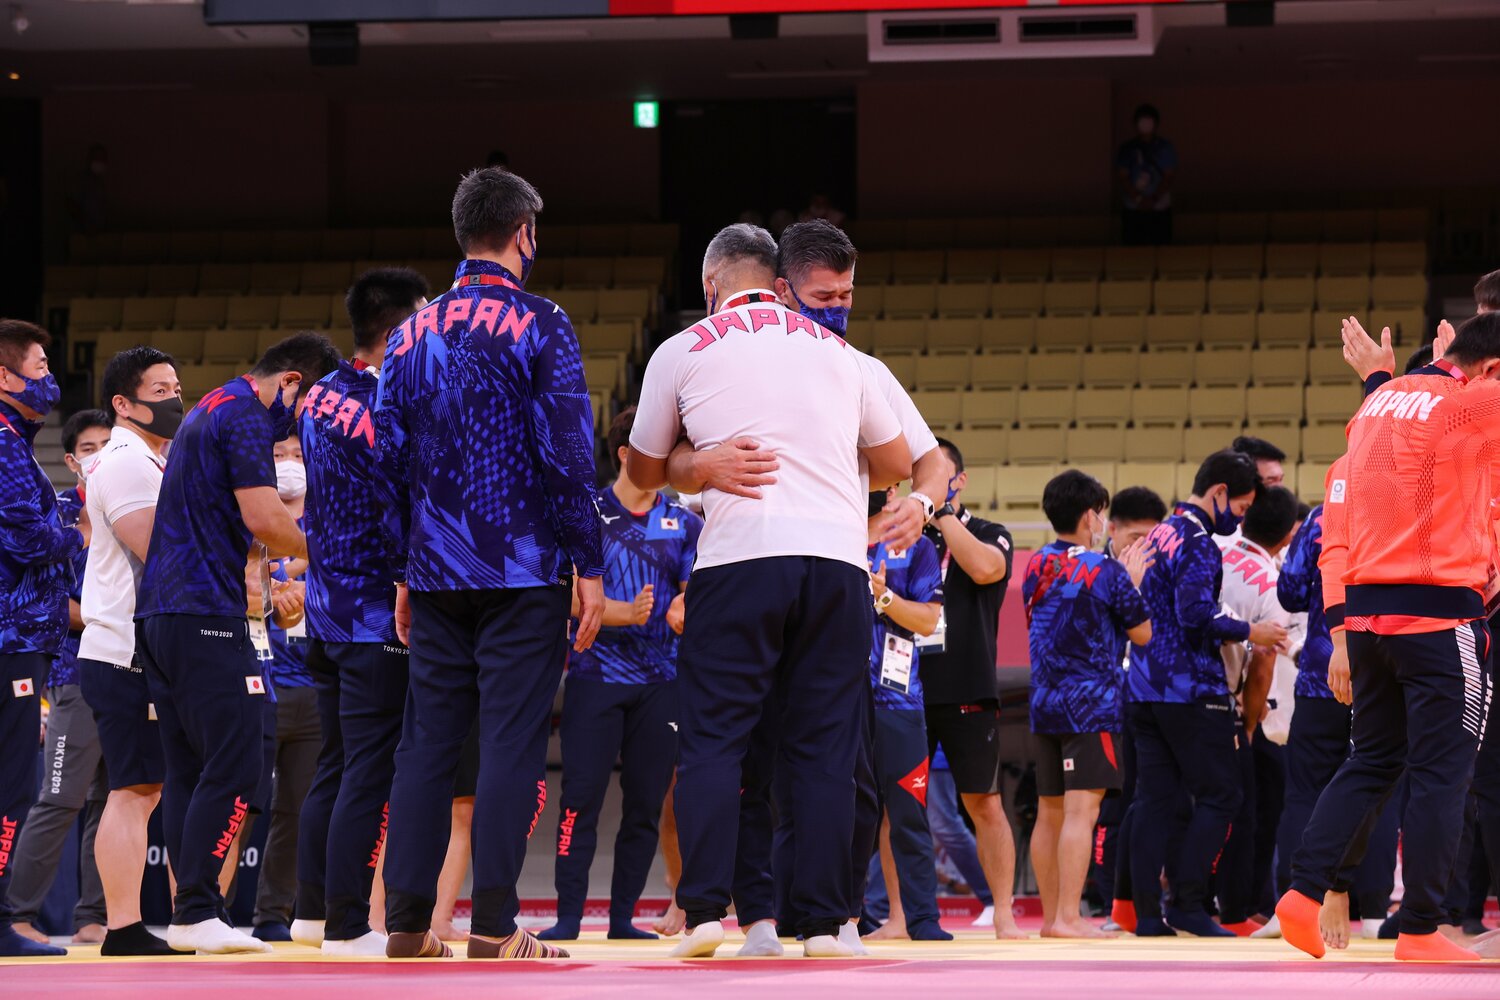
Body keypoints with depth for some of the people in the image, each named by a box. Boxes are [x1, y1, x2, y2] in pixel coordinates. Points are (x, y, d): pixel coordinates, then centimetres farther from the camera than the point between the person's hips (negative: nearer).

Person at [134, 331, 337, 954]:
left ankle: (185, 917, 7)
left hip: (159, 615, 10)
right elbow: (263, 518, -18)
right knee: (234, 766, -10)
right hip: (205, 616, -10)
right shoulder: (245, 417, -8)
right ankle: (198, 914, -14)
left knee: (187, 769, 9)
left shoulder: (207, 411, 23)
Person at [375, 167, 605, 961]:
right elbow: (569, 456, -10)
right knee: (511, 746, -4)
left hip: (436, 576, 5)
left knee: (426, 744, 8)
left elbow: (389, 462, 12)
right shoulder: (538, 328, -5)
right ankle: (494, 927, -8)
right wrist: (589, 569, -6)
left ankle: (407, 922, 7)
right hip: (524, 576, -5)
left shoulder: (411, 336, 11)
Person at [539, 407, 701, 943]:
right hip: (596, 674, -3)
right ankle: (568, 915, -4)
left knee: (646, 803, 3)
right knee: (581, 797, -7)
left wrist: (683, 613, -19)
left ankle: (623, 915, 11)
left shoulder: (684, 523, 11)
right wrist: (626, 613, -20)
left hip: (661, 681, 3)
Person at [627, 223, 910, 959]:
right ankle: (824, 921, 3)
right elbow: (896, 465, 29)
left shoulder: (683, 352, 10)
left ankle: (704, 911, -7)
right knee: (823, 747, 6)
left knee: (712, 740, 2)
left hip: (738, 557, -2)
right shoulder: (834, 351, 19)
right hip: (837, 555, 3)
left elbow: (645, 473, 22)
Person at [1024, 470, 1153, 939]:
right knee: (1081, 811, -10)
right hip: (1091, 703, -7)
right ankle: (1067, 918, -16)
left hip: (1044, 704, 7)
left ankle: (1052, 915, 16)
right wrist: (1134, 581, 11)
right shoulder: (1106, 571, -11)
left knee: (1049, 812, 11)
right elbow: (1143, 633, -3)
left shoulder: (1036, 566, 8)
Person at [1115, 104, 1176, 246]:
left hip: (1160, 210, -1)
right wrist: (1138, 199, -14)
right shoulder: (1126, 149, 5)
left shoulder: (1166, 148, 4)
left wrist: (1153, 199, -16)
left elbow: (1169, 177, -4)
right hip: (1133, 211, 1)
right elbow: (1121, 177, -2)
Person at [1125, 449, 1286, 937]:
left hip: (1144, 689, 9)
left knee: (1155, 801, 6)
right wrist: (1249, 632, -9)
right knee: (1219, 796, -3)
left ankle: (1147, 913, 3)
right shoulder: (1197, 542, -11)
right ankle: (1187, 903, -8)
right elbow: (1197, 614, -22)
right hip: (1190, 690, -9)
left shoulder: (1159, 534, 18)